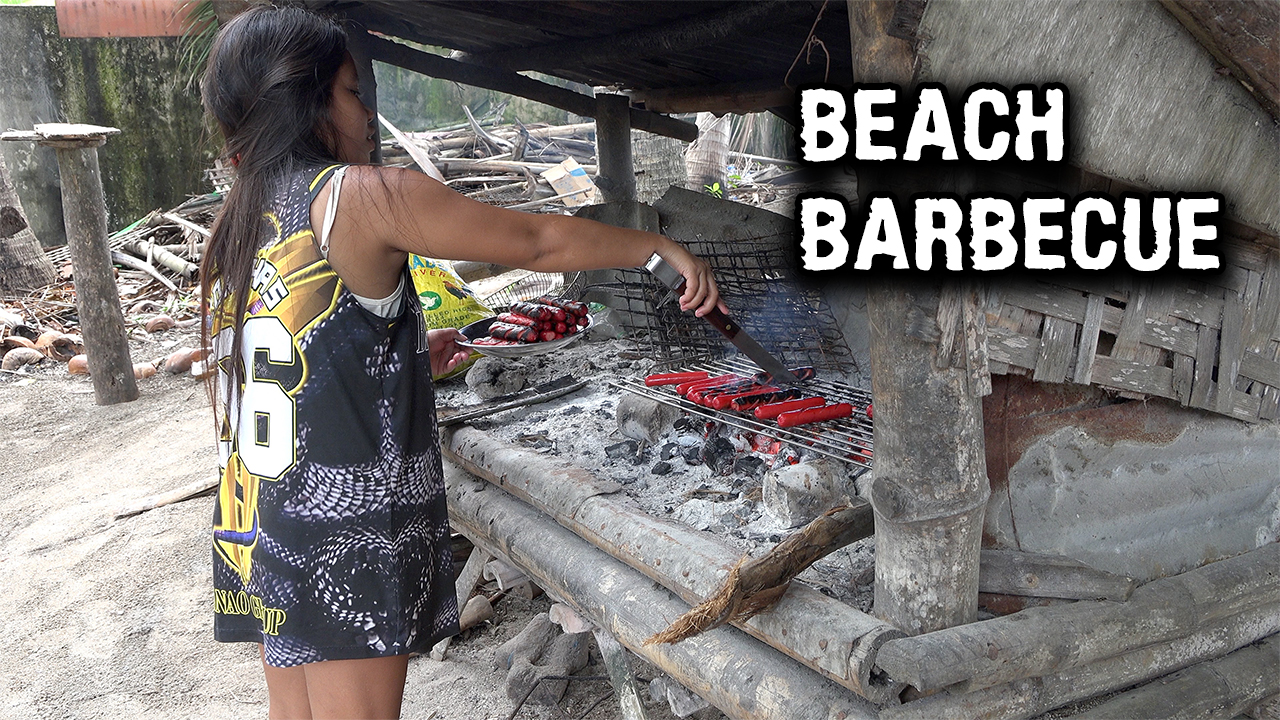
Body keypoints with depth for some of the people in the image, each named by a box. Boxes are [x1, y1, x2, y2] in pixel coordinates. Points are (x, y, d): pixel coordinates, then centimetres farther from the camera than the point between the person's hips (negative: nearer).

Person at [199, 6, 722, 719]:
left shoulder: (237, 222, 9)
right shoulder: (361, 196, -15)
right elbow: (538, 240, -10)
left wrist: (405, 352, 23)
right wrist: (663, 247, 1)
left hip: (257, 529, 8)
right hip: (346, 534, -8)